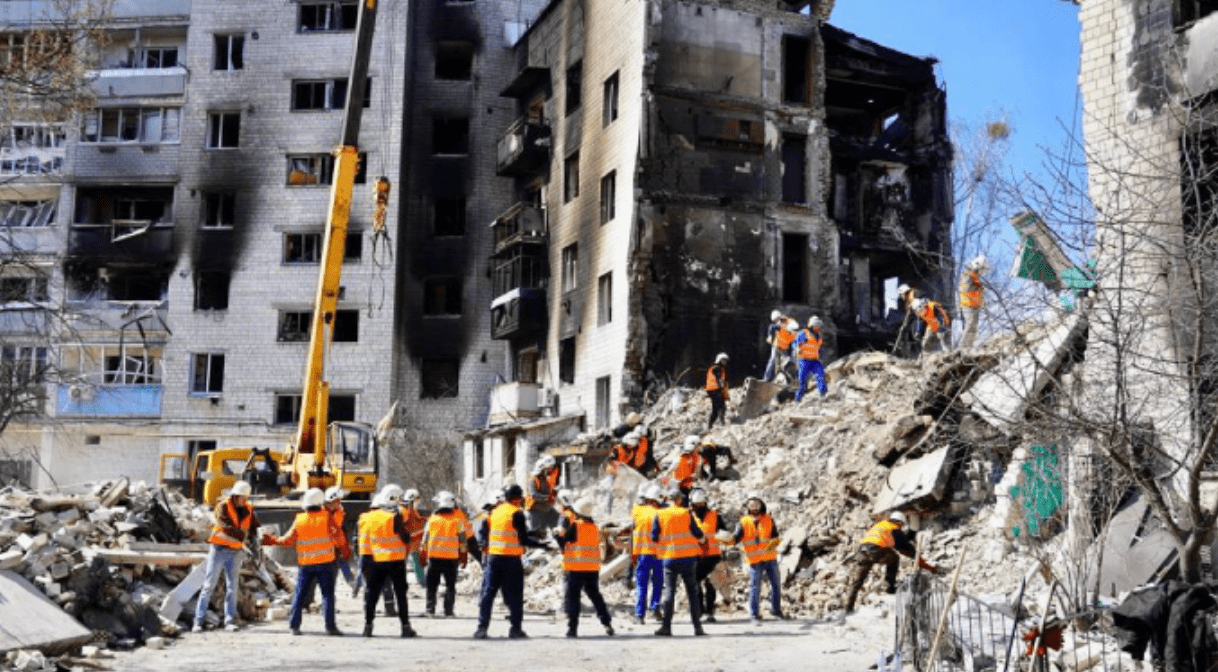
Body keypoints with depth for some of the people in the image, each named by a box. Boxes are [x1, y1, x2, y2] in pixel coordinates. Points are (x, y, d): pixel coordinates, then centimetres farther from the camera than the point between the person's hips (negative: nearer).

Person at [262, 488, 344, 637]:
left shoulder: (299, 520, 0)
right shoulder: (326, 517, -6)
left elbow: (288, 540, 2)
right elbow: (338, 534, -7)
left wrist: (274, 540, 16)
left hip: (305, 563, 2)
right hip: (325, 563, -2)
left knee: (299, 594, 11)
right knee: (327, 594, 1)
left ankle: (294, 624, 9)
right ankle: (330, 626, -5)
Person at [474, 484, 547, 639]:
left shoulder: (494, 512, 10)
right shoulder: (517, 514, -8)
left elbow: (482, 531, 12)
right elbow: (523, 539, -11)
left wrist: (484, 545, 27)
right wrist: (542, 545, -3)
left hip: (493, 556, 5)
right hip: (511, 558, -5)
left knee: (488, 592, 6)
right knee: (514, 594, 4)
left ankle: (482, 627, 1)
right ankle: (516, 629, 4)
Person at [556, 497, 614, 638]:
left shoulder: (575, 526, -8)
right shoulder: (594, 527, 10)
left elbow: (562, 540, -4)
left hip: (576, 568, -5)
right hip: (593, 568, 6)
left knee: (572, 596, 0)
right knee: (595, 595, 15)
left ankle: (572, 627, -4)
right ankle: (607, 624, 10)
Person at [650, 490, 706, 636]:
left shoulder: (660, 515, -2)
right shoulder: (686, 514, -2)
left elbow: (654, 537, -3)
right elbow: (697, 533, -1)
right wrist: (702, 540, 21)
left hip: (669, 558, 0)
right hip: (688, 558, 0)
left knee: (669, 592, 2)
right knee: (692, 592, 8)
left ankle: (666, 626, -8)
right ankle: (697, 626, 6)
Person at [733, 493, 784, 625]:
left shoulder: (768, 520, 4)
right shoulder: (743, 522, 0)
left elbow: (775, 536, -2)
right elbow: (737, 536, -13)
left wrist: (773, 542, -25)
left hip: (770, 558, 2)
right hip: (754, 560, -2)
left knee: (776, 585, 12)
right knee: (755, 588, -5)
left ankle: (776, 610, 30)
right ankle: (755, 615, 4)